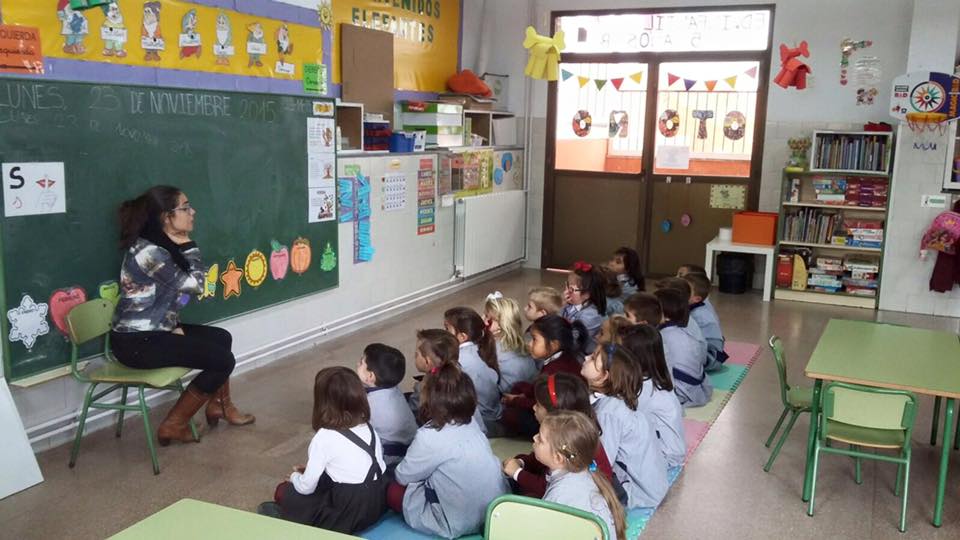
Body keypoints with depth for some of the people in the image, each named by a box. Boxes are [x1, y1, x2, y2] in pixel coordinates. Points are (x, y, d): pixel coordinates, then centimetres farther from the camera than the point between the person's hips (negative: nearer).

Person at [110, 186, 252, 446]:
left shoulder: (165, 246, 8)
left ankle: (219, 406, 33)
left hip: (156, 329, 10)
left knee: (222, 338, 18)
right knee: (223, 360, -11)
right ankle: (174, 425, 1)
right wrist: (188, 245, -11)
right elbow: (195, 285, -18)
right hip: (136, 342, -10)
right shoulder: (149, 252, -23)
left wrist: (174, 327, -1)